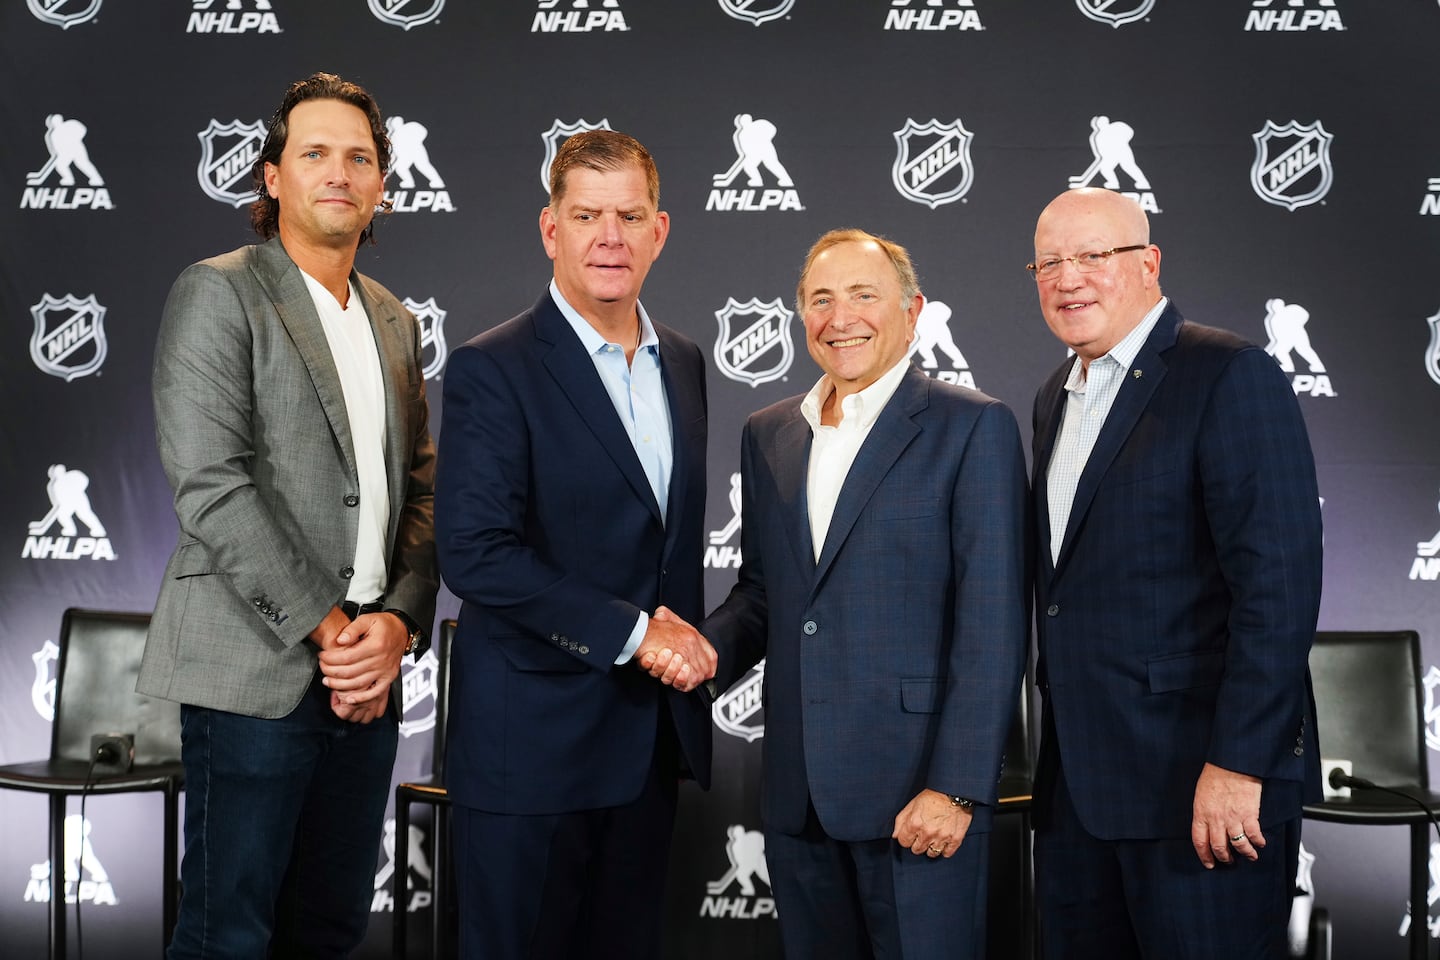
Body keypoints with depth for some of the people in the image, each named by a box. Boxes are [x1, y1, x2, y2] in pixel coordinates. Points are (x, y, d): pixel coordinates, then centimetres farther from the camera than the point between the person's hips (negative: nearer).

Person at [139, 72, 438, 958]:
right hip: (258, 675, -6)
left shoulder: (395, 321, 17)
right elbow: (209, 485, -13)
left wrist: (398, 622, -3)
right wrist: (325, 626, -14)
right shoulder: (218, 293, -4)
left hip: (368, 680, 6)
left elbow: (420, 488, 14)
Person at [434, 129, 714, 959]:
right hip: (533, 739, -6)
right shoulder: (493, 370, -11)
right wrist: (632, 631, -18)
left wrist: (687, 647, 1)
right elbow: (475, 554, -20)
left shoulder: (683, 363, 10)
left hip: (653, 734, 6)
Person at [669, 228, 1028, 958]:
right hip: (797, 794, 5)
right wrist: (709, 647, -2)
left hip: (917, 792, -5)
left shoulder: (973, 427, -5)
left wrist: (957, 788, -15)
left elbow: (994, 628, -10)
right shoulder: (767, 435, 13)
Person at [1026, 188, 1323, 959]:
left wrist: (1237, 765, -20)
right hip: (1077, 779, 7)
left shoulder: (1229, 376, -9)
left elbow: (1279, 582, -16)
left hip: (1202, 779, -7)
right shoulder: (1056, 397, 16)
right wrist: (1059, 743, 14)